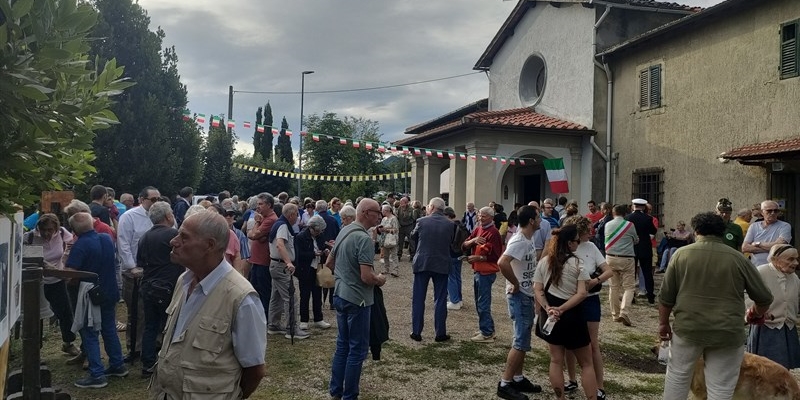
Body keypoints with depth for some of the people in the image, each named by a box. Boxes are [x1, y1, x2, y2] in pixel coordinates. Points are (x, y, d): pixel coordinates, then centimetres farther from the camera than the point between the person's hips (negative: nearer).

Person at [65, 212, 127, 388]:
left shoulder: (80, 245, -21)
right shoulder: (107, 238, 0)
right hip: (110, 292, 7)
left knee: (89, 334, 2)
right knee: (109, 329, 19)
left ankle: (97, 375, 3)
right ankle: (118, 365, 28)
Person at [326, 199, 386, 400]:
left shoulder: (344, 231, 6)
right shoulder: (364, 239, -22)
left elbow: (329, 263, 17)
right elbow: (366, 277, -26)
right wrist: (380, 279, -6)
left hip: (340, 295, 9)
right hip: (357, 299, -9)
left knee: (343, 344, 19)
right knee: (357, 349, 3)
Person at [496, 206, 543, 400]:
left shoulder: (529, 239, 8)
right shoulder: (519, 241, -22)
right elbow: (502, 263, -36)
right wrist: (515, 284, -24)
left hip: (527, 295, 9)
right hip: (519, 297, -9)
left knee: (523, 340, 16)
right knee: (520, 342, -6)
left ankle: (518, 379, 27)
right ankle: (505, 384, 2)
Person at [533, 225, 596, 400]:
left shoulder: (543, 262, 1)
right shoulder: (578, 263, -10)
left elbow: (538, 290, -3)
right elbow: (581, 294, -17)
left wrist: (548, 308, -13)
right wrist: (561, 309, -17)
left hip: (550, 315, 4)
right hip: (572, 316, -4)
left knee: (556, 361, 13)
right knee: (586, 363, 9)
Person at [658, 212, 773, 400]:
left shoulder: (681, 254, 0)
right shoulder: (738, 258, 1)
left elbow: (666, 296, 2)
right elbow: (764, 298, 7)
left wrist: (663, 323, 14)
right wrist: (756, 313, 27)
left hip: (687, 328, 0)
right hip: (727, 333, 0)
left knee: (677, 376, 18)